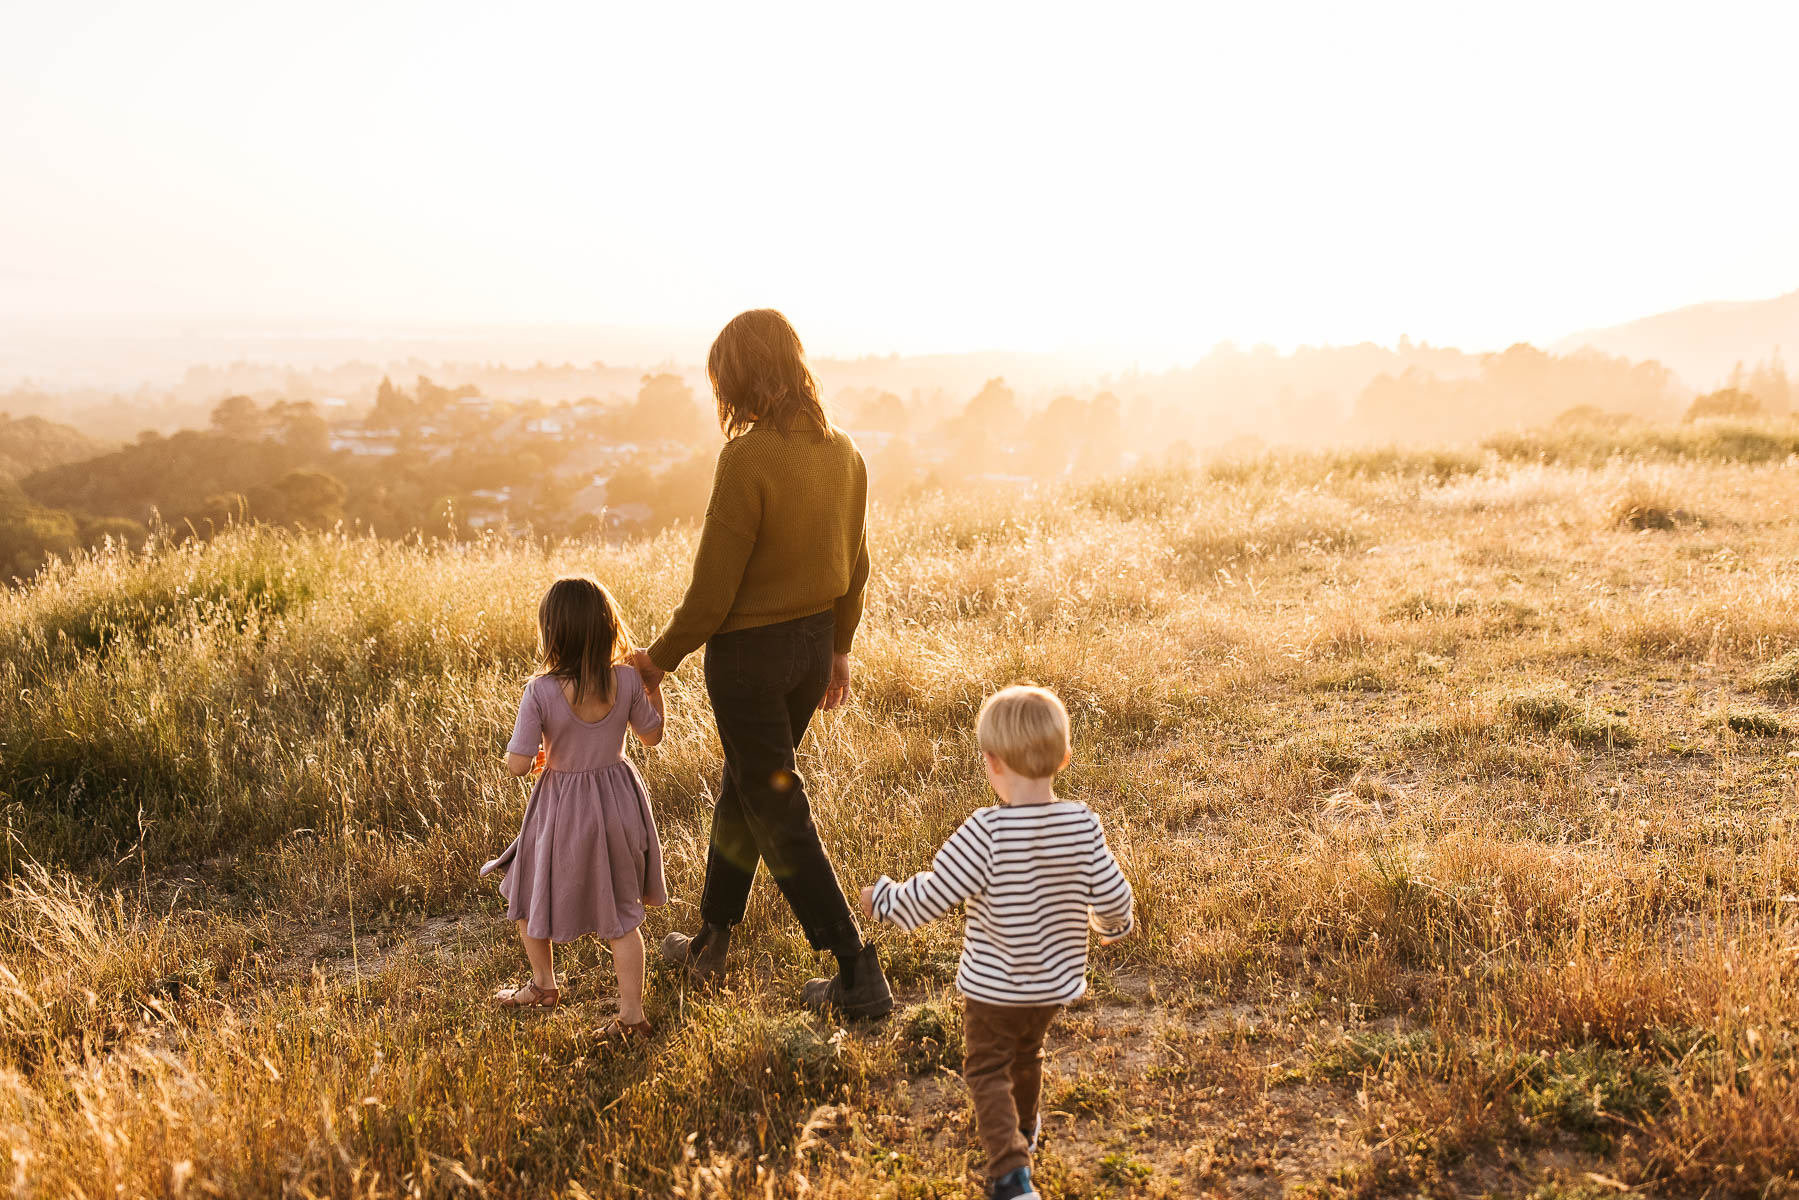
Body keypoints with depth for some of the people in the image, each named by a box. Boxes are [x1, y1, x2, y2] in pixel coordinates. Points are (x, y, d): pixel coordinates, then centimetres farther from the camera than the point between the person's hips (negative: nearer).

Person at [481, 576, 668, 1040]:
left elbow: (517, 763, -19)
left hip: (563, 811, -3)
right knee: (621, 913, 15)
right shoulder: (627, 681, -14)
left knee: (530, 893, 25)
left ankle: (543, 985, 43)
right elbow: (652, 736, 2)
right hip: (619, 803, 3)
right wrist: (655, 686, 12)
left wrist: (539, 757, 2)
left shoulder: (541, 692, -22)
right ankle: (631, 1014, 15)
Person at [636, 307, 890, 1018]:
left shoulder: (748, 457, -22)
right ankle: (709, 945, 38)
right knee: (745, 789, 23)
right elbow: (854, 565, 10)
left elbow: (713, 588, -20)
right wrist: (839, 647, 23)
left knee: (778, 814, 4)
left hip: (750, 652, -8)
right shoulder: (842, 452, 1)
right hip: (814, 642, 8)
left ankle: (859, 980, 8)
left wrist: (660, 658, -6)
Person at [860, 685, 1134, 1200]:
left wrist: (883, 898, -3)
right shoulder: (1082, 824, -15)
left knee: (988, 1070, 11)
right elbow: (1112, 894, -8)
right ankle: (1022, 1128, 53)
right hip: (1055, 982, 5)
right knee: (1027, 1055, 29)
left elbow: (932, 894, -22)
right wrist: (1115, 924, 16)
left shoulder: (986, 831, -27)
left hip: (992, 984, -5)